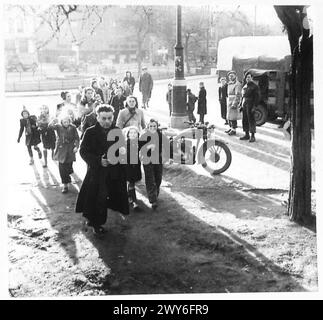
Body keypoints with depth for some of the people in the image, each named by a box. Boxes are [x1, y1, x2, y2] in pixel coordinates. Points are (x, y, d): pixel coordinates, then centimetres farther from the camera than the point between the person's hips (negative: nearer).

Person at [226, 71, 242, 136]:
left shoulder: (237, 84, -13)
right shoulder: (229, 83, 15)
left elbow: (237, 95, -19)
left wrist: (234, 104, -24)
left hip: (234, 101, -9)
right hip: (229, 101, 9)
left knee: (233, 116, -8)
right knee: (229, 115, 14)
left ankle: (234, 130, -3)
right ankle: (231, 127, 26)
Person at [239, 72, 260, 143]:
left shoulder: (254, 86, -8)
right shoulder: (244, 86, 15)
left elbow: (256, 97, -12)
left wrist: (254, 106, -18)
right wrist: (241, 105, 15)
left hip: (250, 105, -8)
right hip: (244, 105, 8)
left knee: (251, 120, -7)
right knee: (244, 120, 10)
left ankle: (252, 136, -3)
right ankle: (246, 135, 20)